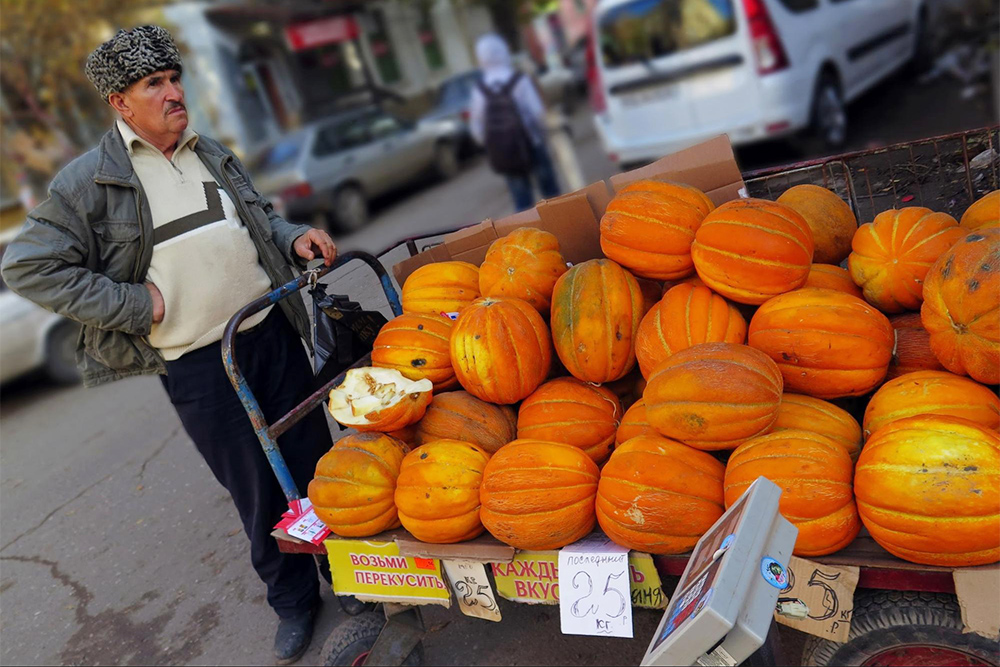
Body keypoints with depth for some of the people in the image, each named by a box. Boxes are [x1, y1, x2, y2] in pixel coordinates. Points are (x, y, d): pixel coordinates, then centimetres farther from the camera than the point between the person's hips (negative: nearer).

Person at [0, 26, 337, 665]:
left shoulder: (214, 154, 13)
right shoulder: (88, 181, -5)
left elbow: (261, 218, 24)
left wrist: (294, 238, 1)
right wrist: (134, 303, -10)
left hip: (274, 333, 5)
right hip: (198, 365, -4)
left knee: (314, 458, 13)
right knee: (257, 490, 6)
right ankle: (293, 600, 28)